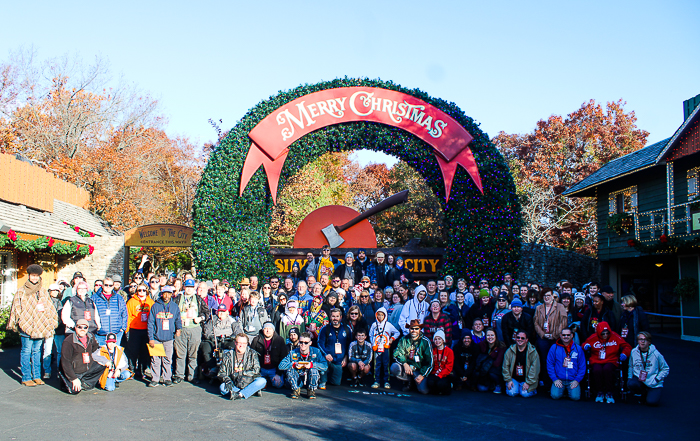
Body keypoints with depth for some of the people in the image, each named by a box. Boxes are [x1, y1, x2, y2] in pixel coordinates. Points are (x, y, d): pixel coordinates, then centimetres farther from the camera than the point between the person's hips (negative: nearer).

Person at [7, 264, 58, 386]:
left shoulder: (43, 292, 14)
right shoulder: (21, 292, 3)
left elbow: (50, 308, 16)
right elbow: (16, 309, 1)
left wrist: (52, 322, 10)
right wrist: (15, 323, -4)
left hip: (41, 327, 4)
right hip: (26, 326, -4)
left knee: (37, 351, 8)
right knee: (26, 351, -1)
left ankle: (36, 376, 13)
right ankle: (26, 378, 3)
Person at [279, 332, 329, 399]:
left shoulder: (316, 352, -9)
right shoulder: (293, 353, -6)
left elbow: (325, 366, -20)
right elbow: (281, 366, -15)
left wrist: (311, 364, -34)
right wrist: (294, 364, -30)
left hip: (311, 380, -1)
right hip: (297, 382, 1)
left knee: (314, 369, -30)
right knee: (290, 369, -24)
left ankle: (311, 391, -5)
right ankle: (296, 390, -1)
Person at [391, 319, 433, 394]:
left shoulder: (425, 341, -4)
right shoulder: (404, 339, 3)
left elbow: (429, 361, -4)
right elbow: (397, 354, -4)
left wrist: (422, 375, -12)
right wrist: (405, 364, -23)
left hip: (419, 369, -2)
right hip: (406, 366, 2)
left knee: (423, 390, -24)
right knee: (394, 367, -29)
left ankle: (416, 381, 14)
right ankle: (407, 381, 1)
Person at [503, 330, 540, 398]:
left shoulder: (533, 352, -6)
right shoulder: (510, 351, 0)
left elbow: (534, 369, -8)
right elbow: (505, 366, 2)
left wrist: (528, 383, -13)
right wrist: (508, 380, -7)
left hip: (526, 379, -1)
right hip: (514, 379, 1)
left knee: (525, 394, -22)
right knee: (512, 393, -21)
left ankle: (533, 389, 13)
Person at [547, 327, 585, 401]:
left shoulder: (578, 349, 6)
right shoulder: (554, 348, 3)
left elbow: (582, 367, 8)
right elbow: (549, 364, 4)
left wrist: (577, 380, -3)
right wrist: (554, 379, -6)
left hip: (573, 380, 0)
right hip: (558, 380, 0)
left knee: (575, 397, -23)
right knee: (555, 396, -22)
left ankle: (570, 390, 13)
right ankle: (562, 390, 13)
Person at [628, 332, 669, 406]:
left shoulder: (656, 354, -9)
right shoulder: (634, 352, -2)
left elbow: (665, 369, -1)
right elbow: (631, 366, 12)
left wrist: (656, 379, -10)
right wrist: (630, 377, 0)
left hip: (653, 383, -2)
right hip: (638, 380, 2)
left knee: (652, 402, -23)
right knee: (631, 383, -32)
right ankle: (644, 393, 4)